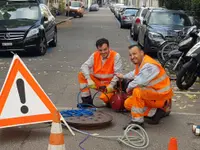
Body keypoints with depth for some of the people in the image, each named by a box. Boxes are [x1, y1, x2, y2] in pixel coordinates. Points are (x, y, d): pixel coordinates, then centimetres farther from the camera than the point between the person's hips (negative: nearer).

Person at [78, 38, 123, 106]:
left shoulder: (115, 56, -14)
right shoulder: (95, 55, -3)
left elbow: (118, 74, -17)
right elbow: (84, 66, -11)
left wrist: (111, 85, -28)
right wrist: (89, 79, -27)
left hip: (109, 84, -4)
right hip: (97, 81, 5)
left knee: (104, 97, -32)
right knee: (81, 75, -13)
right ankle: (86, 100, -3)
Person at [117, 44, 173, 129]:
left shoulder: (149, 65, -26)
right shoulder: (140, 63, 5)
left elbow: (139, 82, -36)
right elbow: (135, 74, 30)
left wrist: (129, 87, -17)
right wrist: (123, 76, 36)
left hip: (161, 96, -10)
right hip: (152, 93, 10)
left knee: (137, 91, -34)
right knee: (128, 103, 9)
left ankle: (137, 121, -23)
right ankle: (155, 112, 6)